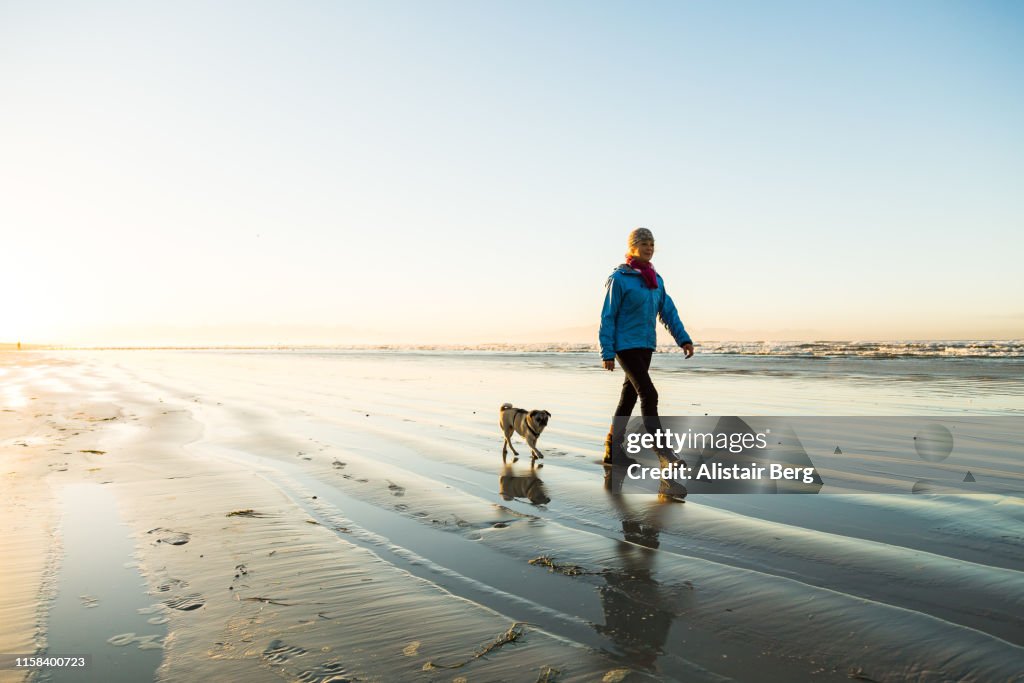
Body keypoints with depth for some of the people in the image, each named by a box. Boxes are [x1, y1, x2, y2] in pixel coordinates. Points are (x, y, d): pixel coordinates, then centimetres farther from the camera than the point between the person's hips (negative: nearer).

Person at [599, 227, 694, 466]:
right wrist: (607, 352, -13)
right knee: (649, 395, -14)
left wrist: (683, 338, -1)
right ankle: (662, 451, -11)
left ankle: (612, 451, 22)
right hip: (626, 345, -7)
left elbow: (668, 311, 11)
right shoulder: (619, 278, -8)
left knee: (629, 397, 12)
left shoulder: (656, 280, 12)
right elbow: (608, 317, -9)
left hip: (646, 346, 7)